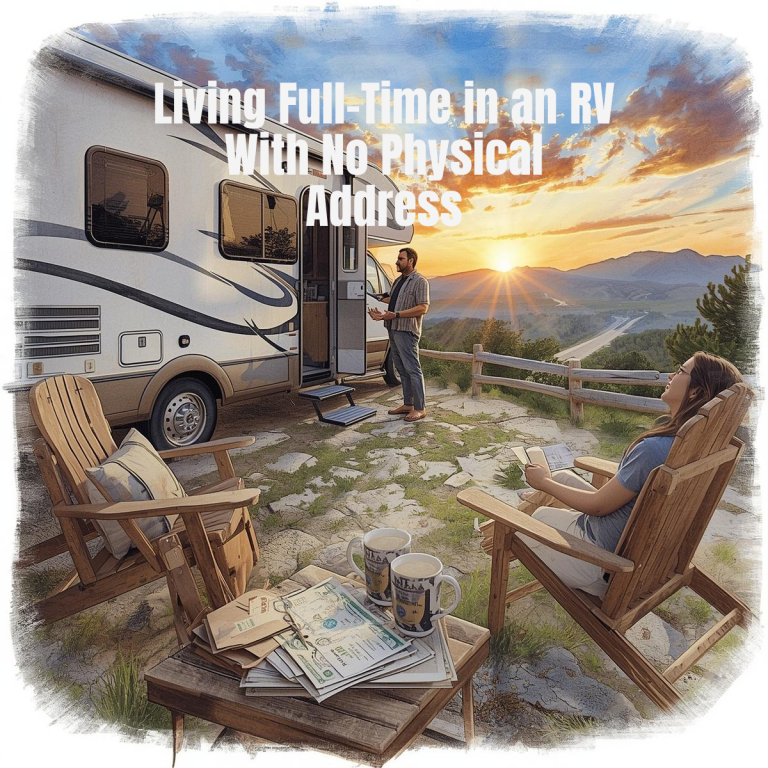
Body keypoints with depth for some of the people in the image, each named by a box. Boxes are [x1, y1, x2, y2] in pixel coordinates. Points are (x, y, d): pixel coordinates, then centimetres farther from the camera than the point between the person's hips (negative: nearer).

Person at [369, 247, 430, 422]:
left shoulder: (420, 281, -6)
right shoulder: (398, 281, 20)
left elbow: (423, 308, -16)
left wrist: (396, 315, -22)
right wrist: (382, 315, 5)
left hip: (407, 331, -9)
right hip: (393, 330, 9)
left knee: (412, 370, -7)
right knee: (402, 369, 12)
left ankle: (420, 408, -2)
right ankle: (408, 404, 21)